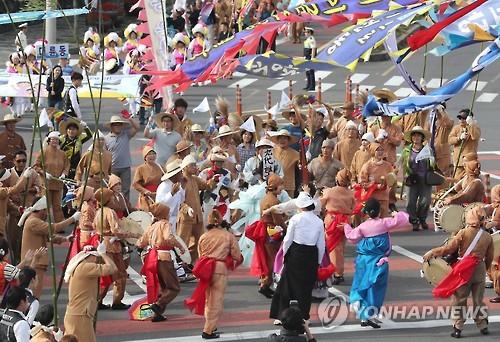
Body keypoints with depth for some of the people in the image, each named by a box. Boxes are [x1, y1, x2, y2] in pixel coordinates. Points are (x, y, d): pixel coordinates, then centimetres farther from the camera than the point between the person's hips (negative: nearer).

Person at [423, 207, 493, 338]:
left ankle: (457, 328, 0)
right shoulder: (488, 237, 2)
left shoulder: (464, 233, -10)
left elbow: (449, 248, -10)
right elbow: (489, 258, 8)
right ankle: (483, 326, 20)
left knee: (459, 299, 4)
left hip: (464, 270, -3)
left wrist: (432, 253, 0)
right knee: (478, 300, 16)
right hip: (480, 269, 3)